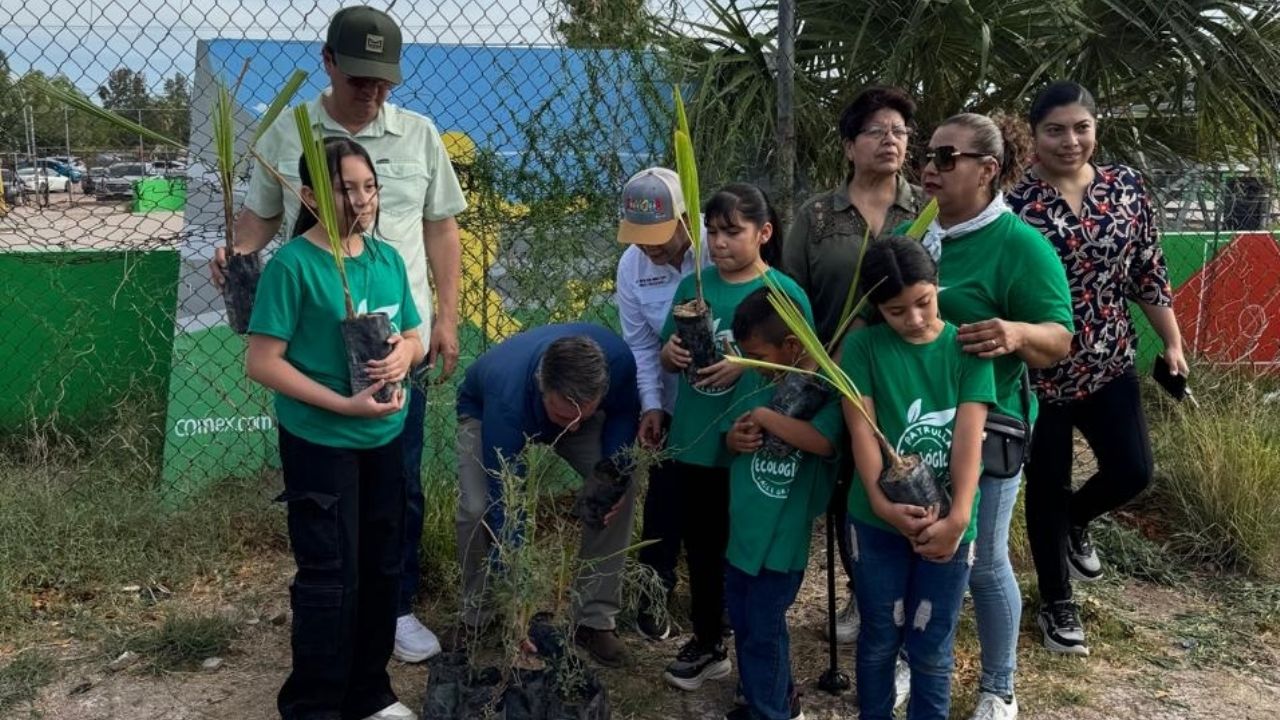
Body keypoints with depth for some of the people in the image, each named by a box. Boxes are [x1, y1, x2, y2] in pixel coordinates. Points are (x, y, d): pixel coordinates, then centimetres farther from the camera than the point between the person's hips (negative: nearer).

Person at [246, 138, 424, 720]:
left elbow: (415, 338, 12)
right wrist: (344, 404, -22)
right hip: (320, 443, -6)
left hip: (385, 438, 6)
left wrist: (403, 353, -12)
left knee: (382, 568, 15)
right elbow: (262, 363, -17)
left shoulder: (388, 258, 3)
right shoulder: (292, 264, -15)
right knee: (329, 577, 1)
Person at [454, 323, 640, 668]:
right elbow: (504, 503, -39)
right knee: (476, 509, -27)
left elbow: (625, 411, -11)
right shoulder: (507, 399, -46)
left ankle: (595, 619, -4)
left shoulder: (618, 359, -37)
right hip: (484, 410, -2)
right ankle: (475, 619, 1)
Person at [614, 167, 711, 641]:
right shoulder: (632, 265, -9)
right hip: (674, 403, 3)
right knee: (666, 498, 10)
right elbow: (640, 344, -4)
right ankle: (654, 590, 30)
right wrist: (651, 405, -11)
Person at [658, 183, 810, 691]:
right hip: (693, 444, 4)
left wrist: (747, 367, -23)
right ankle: (706, 644, 37)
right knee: (702, 547, 18)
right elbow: (668, 358, 11)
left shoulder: (784, 293, -9)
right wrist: (671, 352, -11)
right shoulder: (693, 286, 4)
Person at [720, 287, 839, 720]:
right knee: (741, 619, 20)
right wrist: (735, 438, -11)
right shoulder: (754, 379, 3)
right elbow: (731, 435, 13)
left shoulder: (826, 388, -15)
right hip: (743, 525, 7)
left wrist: (764, 416, -24)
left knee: (763, 629, 3)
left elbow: (823, 441, -32)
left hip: (783, 535, -7)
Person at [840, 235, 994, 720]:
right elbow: (861, 428, -10)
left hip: (946, 521, 0)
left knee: (932, 648, 10)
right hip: (878, 520, 0)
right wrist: (882, 502, -22)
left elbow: (969, 435, -10)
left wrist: (959, 515, -21)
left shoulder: (967, 348, -2)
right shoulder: (861, 347, -3)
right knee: (879, 639, 14)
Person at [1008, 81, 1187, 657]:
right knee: (1047, 487, 7)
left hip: (1109, 364, 4)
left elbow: (1149, 271, 7)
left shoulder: (1125, 186, 1)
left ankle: (1075, 521, 39)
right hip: (1038, 370, -4)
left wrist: (1172, 341, 8)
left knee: (1132, 470, 3)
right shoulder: (1013, 202, -12)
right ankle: (1056, 604, 28)